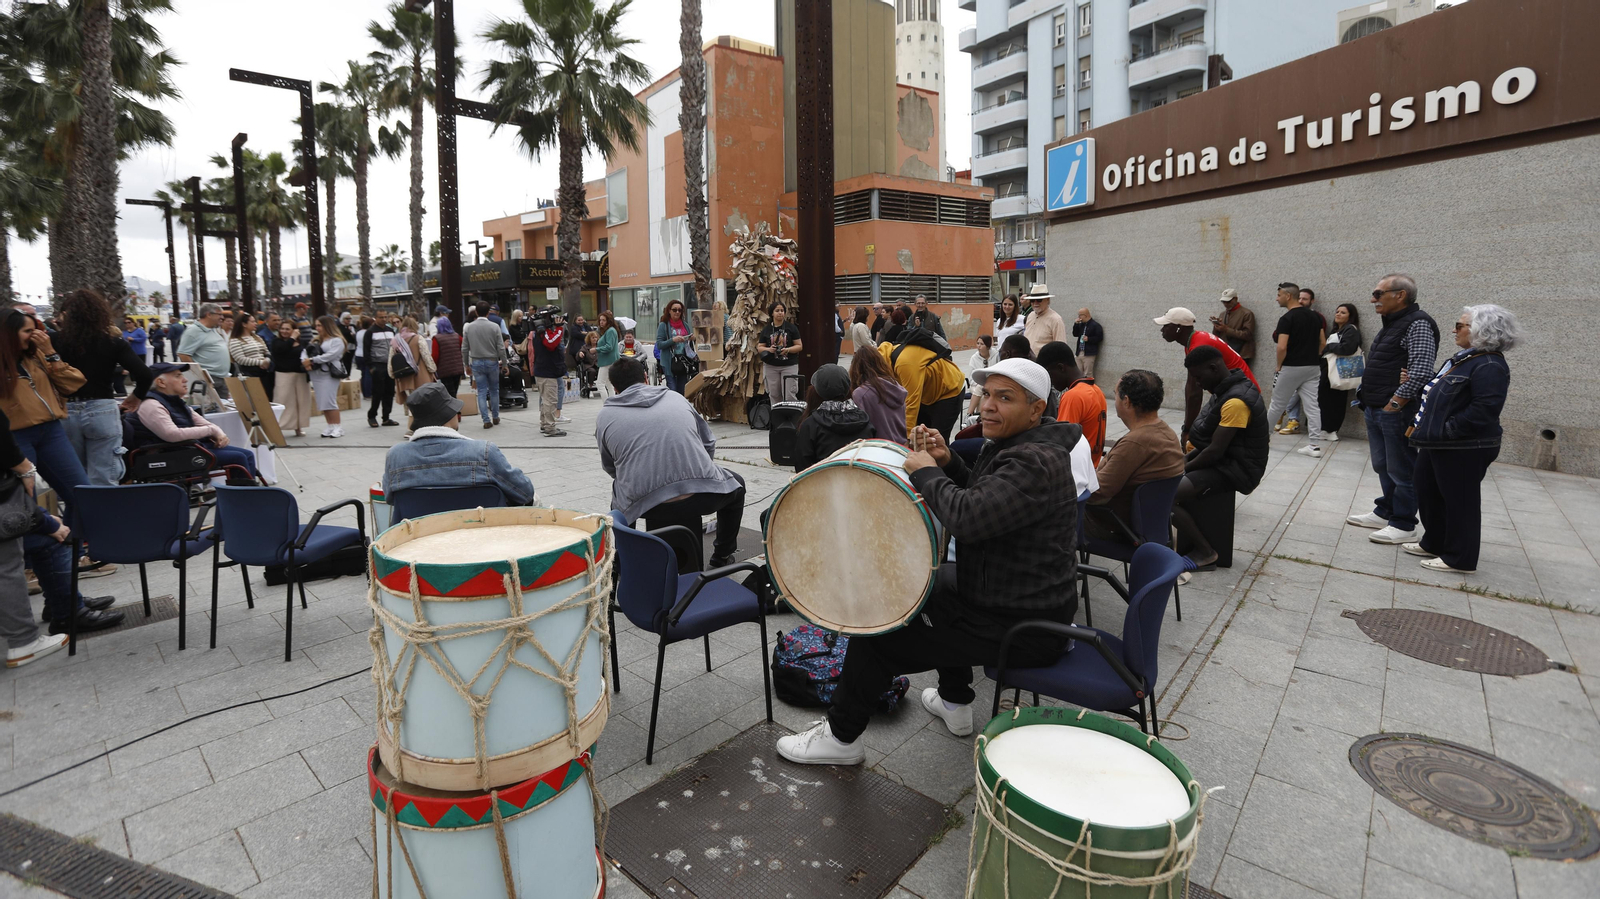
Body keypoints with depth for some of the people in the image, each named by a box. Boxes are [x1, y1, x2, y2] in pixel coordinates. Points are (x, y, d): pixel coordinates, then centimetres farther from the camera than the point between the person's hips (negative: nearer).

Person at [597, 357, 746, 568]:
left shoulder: (605, 415, 12)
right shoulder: (676, 397, 16)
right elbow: (709, 444, 21)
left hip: (645, 506, 1)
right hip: (703, 495, 0)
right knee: (736, 484, 34)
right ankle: (722, 555, 41)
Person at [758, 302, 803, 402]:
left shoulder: (791, 327, 1)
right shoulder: (766, 330, 7)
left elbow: (799, 346, -1)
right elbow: (759, 347, 7)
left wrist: (787, 350, -19)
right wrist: (768, 349, -14)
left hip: (789, 365, -2)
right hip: (770, 366, 2)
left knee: (789, 396, -8)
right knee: (774, 396, 8)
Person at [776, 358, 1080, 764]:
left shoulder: (1036, 462, -26)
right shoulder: (1013, 445, 7)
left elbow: (968, 518, -38)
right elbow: (982, 495, 20)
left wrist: (927, 472, -21)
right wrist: (949, 464, 1)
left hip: (1022, 627, -11)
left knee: (876, 633, -8)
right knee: (932, 582, 32)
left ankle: (842, 738, 15)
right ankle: (956, 703, 39)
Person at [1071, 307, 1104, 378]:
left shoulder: (1095, 325, -5)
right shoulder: (1081, 324, 16)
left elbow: (1100, 337, -9)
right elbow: (1075, 334, 14)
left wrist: (1088, 339, -17)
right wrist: (1076, 324, 4)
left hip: (1089, 353, -7)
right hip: (1080, 353, 7)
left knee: (1088, 375, -7)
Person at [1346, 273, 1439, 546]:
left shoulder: (1417, 324, -13)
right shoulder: (1391, 324, 17)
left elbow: (1421, 369, -22)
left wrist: (1395, 403, -20)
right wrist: (1368, 397, 7)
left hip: (1397, 412, -9)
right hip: (1376, 410, 9)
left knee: (1401, 470, -1)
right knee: (1383, 466, 17)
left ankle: (1403, 526, 6)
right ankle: (1384, 513, 29)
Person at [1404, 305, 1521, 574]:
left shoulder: (1489, 366, -17)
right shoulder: (1462, 359, 15)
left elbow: (1483, 411, -25)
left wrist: (1447, 431, -22)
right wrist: (1424, 426, 10)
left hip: (1463, 449, -10)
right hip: (1438, 444, 10)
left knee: (1460, 502, 0)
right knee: (1428, 494, 18)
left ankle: (1460, 559, 11)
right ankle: (1434, 544, 33)